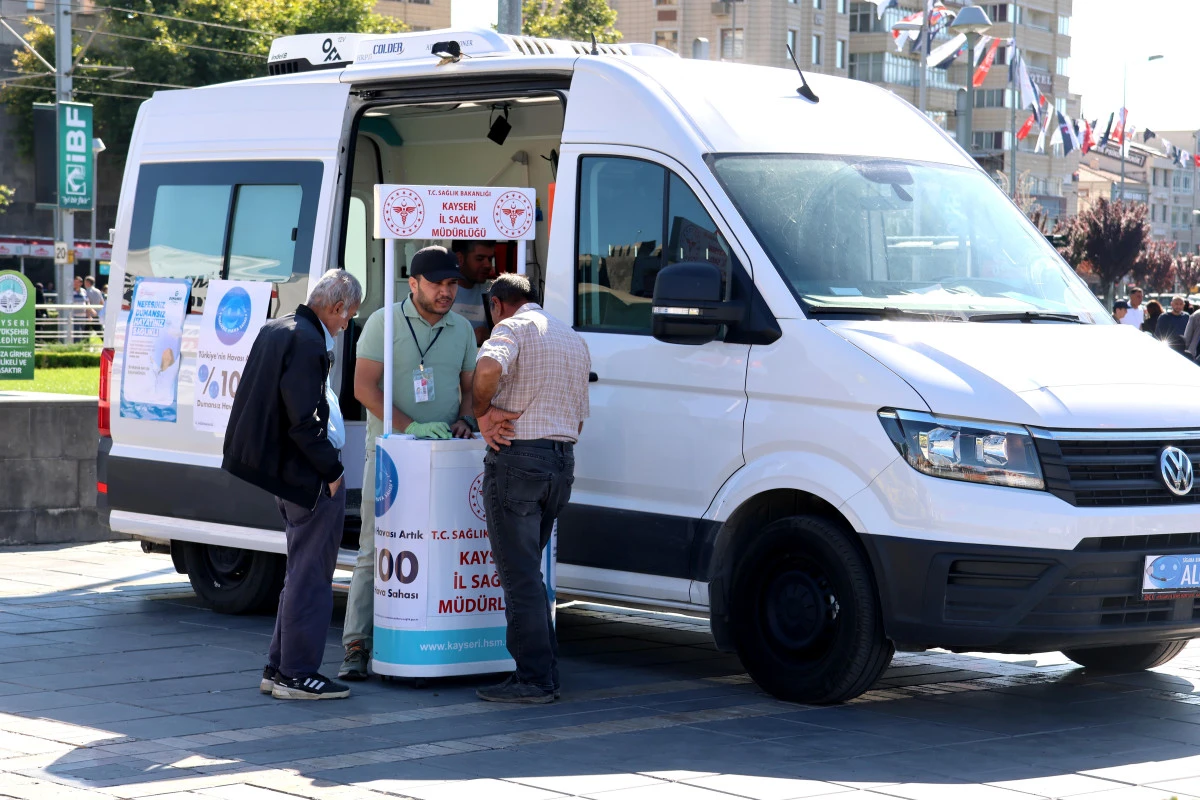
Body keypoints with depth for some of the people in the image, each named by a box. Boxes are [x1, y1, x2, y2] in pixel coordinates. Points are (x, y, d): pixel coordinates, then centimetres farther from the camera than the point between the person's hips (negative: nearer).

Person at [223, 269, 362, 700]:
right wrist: (331, 469, -14)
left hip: (285, 471, 10)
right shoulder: (307, 343, -20)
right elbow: (303, 421, -23)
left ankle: (279, 668, 24)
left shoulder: (275, 330, 11)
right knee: (310, 574, -1)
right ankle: (297, 673, 4)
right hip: (310, 476, -10)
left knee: (302, 572, 19)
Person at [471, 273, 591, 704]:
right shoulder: (575, 339, 21)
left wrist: (483, 413, -13)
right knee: (529, 571, 17)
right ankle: (546, 671, 17)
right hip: (562, 461, 8)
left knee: (519, 574, -5)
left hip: (517, 458, -8)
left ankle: (534, 679, -6)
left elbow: (489, 367, -28)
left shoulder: (513, 327, -5)